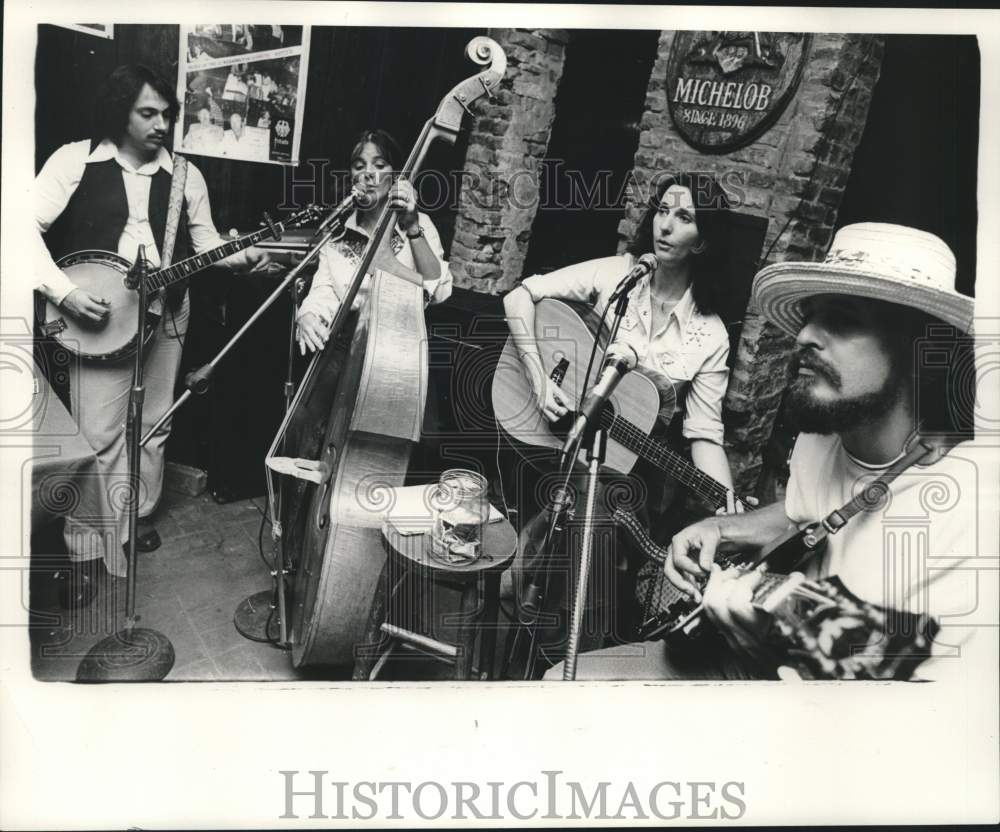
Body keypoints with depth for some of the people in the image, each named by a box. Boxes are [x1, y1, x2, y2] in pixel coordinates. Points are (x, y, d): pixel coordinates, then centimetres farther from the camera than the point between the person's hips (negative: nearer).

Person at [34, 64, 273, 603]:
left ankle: (138, 516, 33)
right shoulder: (75, 160, -5)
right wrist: (63, 292, -17)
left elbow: (204, 241, 8)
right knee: (98, 436, -3)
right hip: (97, 318, -4)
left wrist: (239, 258, -13)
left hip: (165, 314, 4)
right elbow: (28, 227, -7)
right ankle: (86, 550, 10)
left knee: (152, 428, 13)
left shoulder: (184, 174, 6)